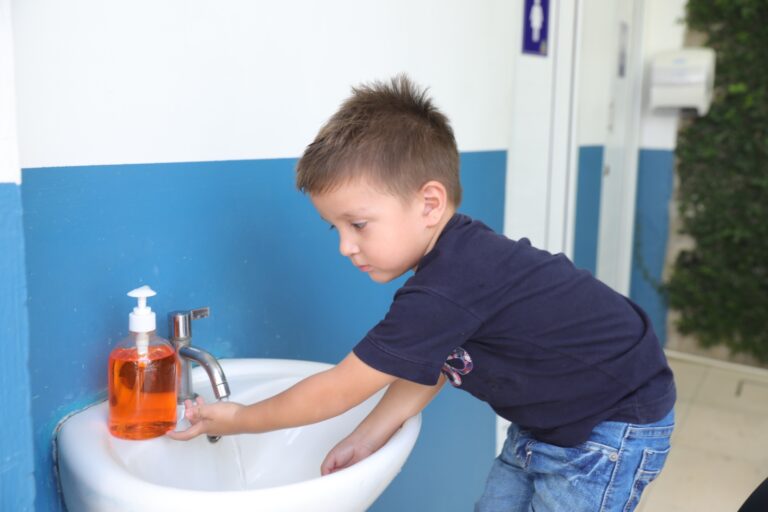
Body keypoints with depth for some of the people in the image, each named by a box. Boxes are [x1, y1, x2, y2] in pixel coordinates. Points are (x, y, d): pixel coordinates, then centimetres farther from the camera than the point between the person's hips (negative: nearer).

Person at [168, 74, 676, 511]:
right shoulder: (456, 257, -5)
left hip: (613, 430, -9)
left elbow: (337, 391, -24)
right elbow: (426, 370, 2)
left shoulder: (445, 292, -33)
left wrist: (240, 420, -11)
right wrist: (367, 438, -8)